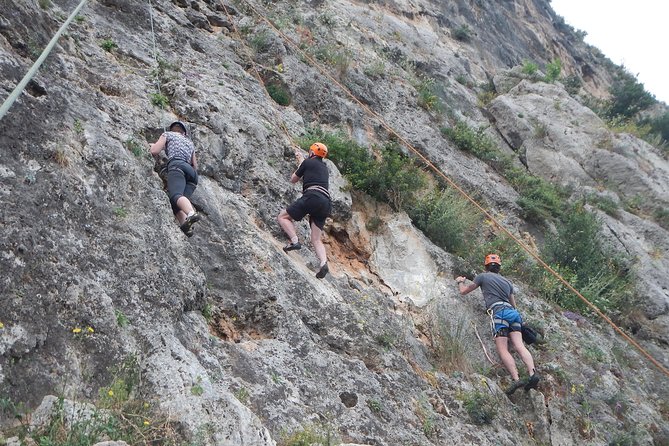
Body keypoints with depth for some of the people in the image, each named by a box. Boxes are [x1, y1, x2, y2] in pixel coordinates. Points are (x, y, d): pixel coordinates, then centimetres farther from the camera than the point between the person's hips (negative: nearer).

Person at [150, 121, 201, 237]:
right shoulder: (190, 142, 37)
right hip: (192, 172, 6)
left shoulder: (168, 134, 22)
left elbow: (154, 151, 9)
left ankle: (191, 213, -62)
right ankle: (187, 225, -43)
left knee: (175, 195, -30)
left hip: (177, 166, -6)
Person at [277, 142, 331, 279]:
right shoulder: (324, 167, 28)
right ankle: (323, 263, -21)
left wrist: (300, 162, 38)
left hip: (313, 197, -6)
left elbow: (293, 179, 21)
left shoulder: (308, 162, 10)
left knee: (282, 217, 6)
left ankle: (295, 241, -15)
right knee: (316, 239, 3)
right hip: (326, 203, 6)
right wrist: (301, 160, 62)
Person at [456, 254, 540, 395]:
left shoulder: (482, 276, 14)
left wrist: (460, 282, 43)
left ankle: (516, 379, -29)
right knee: (519, 345, -7)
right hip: (513, 312, 5)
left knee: (502, 349, -13)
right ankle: (532, 374, -27)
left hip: (498, 312, -5)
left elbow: (463, 291, 22)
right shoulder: (507, 281, 28)